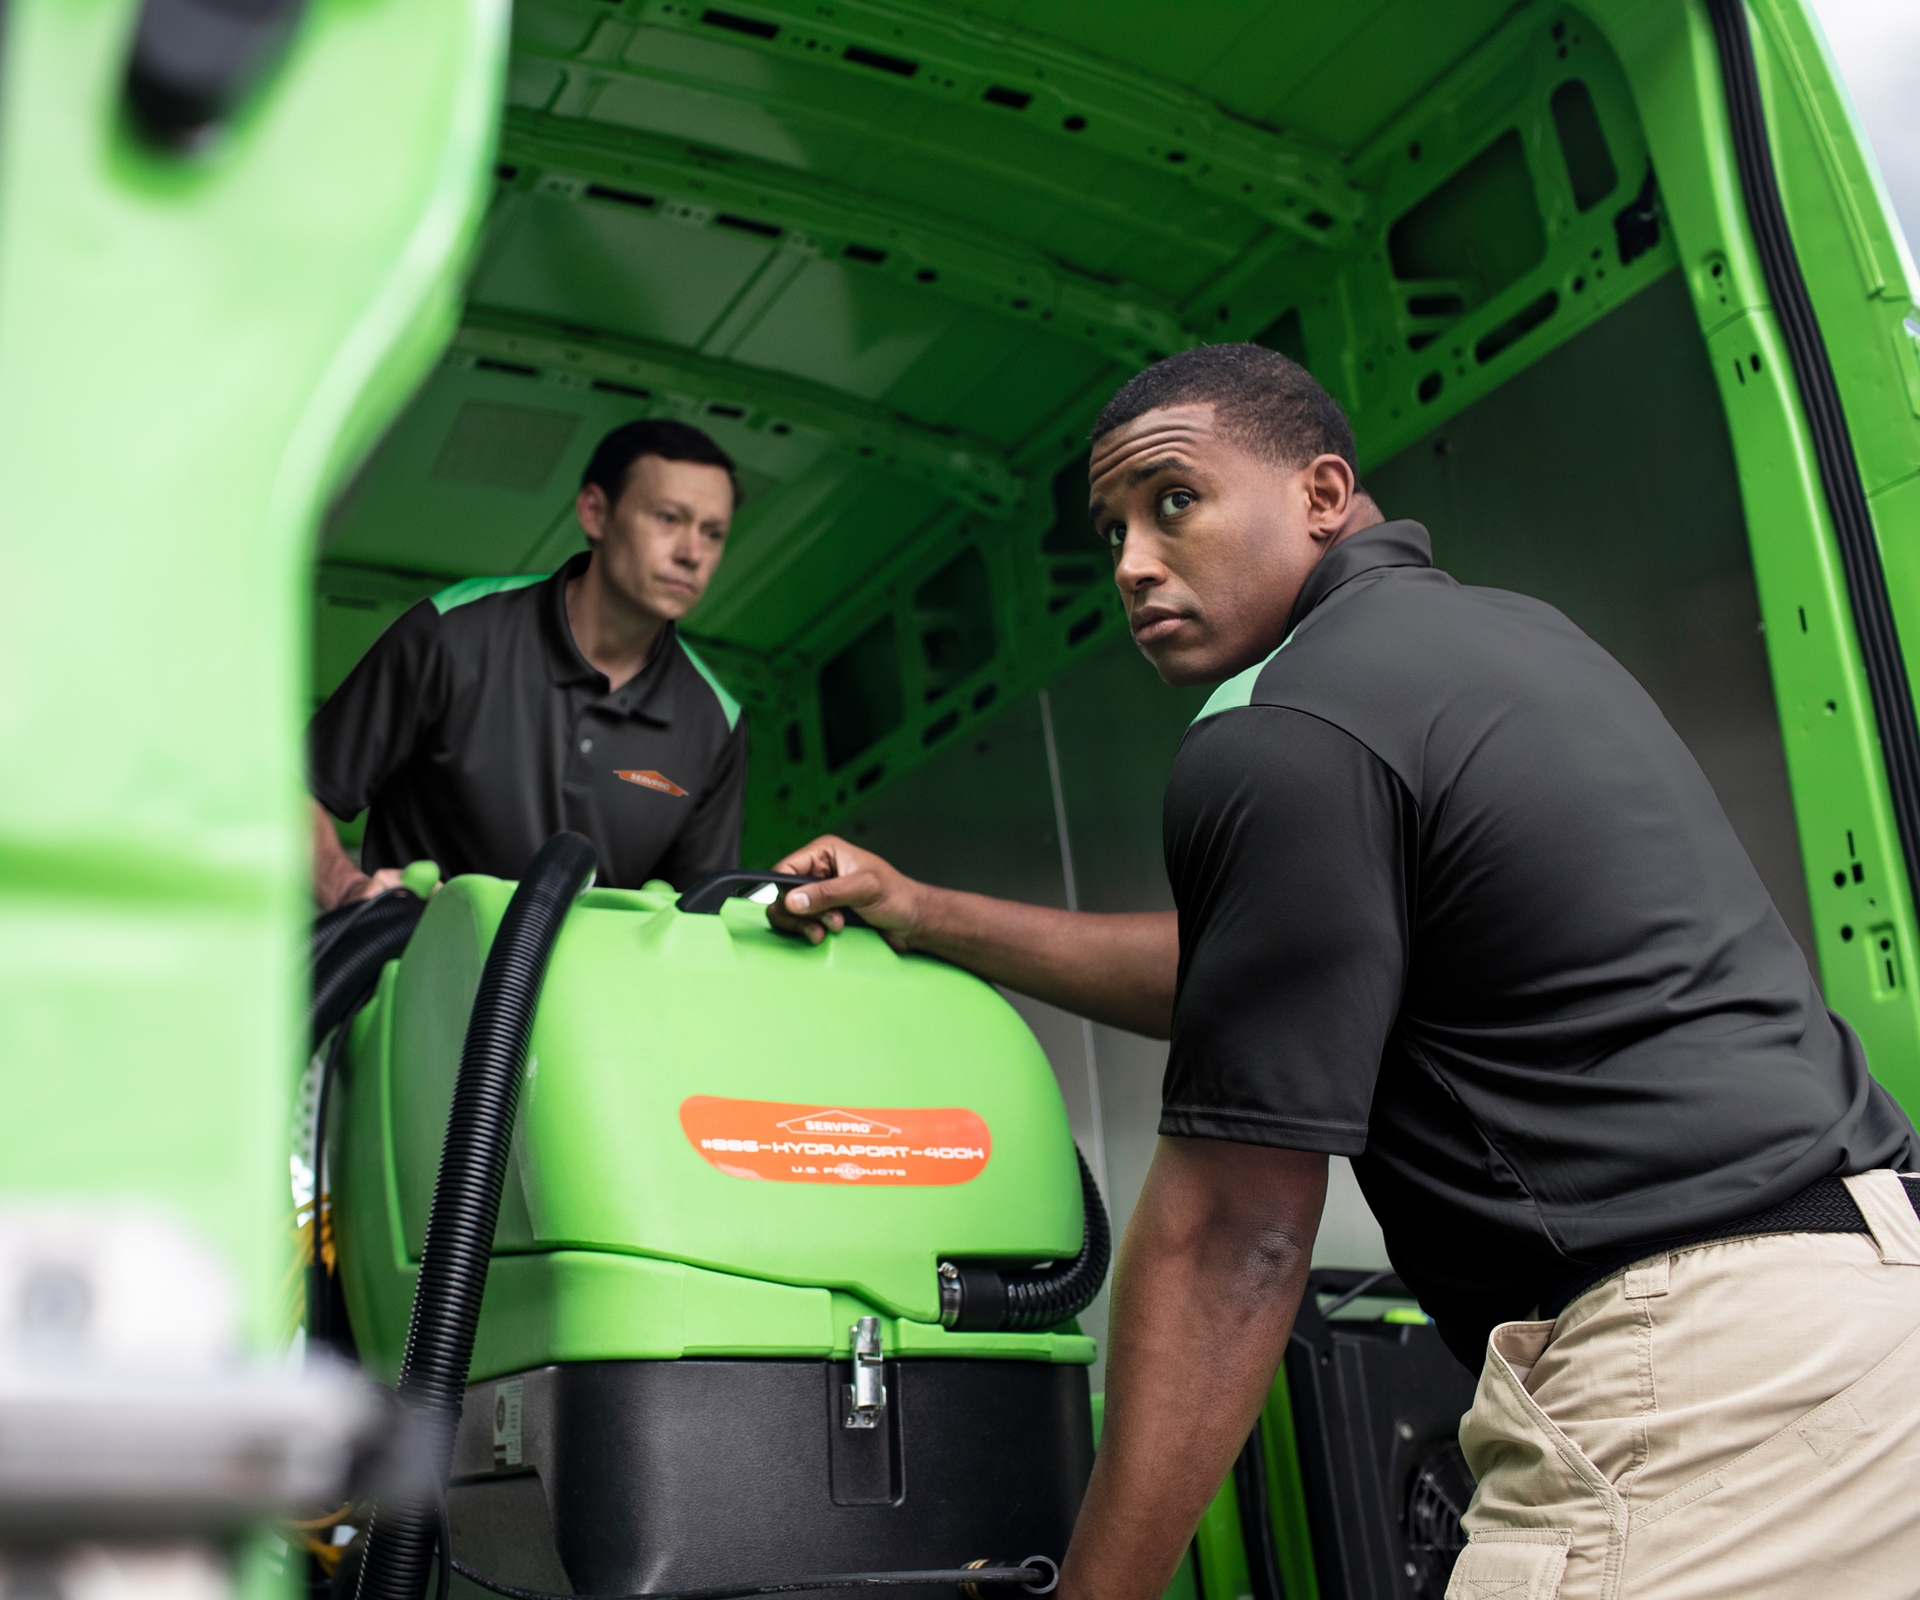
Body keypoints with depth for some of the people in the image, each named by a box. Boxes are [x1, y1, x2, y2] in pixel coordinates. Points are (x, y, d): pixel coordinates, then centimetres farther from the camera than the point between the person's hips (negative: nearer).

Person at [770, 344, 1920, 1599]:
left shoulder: (1288, 739, -12)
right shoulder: (1497, 626, 17)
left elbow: (1233, 1231, -13)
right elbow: (1246, 969, 25)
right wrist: (929, 917, 28)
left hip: (1700, 1349, -10)